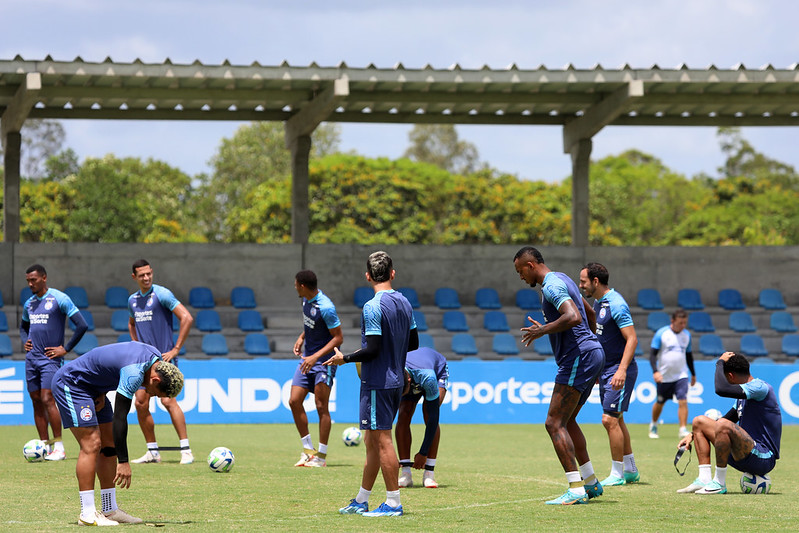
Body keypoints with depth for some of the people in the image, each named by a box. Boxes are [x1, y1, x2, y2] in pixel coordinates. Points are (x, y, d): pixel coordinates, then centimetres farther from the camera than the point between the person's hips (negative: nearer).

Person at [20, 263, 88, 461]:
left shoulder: (59, 299, -7)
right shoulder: (29, 303, 14)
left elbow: (82, 326, -9)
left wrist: (66, 349, -9)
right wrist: (25, 341, 12)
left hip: (50, 358, -7)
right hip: (31, 359, 7)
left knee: (47, 400, -14)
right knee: (36, 402, 5)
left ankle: (59, 447, -9)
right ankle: (45, 445, 10)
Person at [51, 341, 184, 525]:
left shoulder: (155, 356, -4)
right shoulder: (134, 373, -33)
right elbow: (119, 417, -31)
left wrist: (102, 395, 0)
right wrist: (123, 462, -30)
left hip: (93, 387, 10)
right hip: (69, 383, -10)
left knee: (109, 446, 6)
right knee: (91, 445, -17)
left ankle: (110, 510, 9)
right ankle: (87, 515, -17)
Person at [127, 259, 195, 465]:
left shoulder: (162, 294, -9)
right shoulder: (133, 300, 13)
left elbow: (187, 318, -15)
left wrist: (176, 349, -14)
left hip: (164, 357, -7)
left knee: (168, 400, -18)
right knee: (140, 403, 1)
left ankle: (186, 450, -17)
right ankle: (153, 452, 11)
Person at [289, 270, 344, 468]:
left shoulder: (325, 308, -22)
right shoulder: (306, 300, 4)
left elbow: (338, 338, -19)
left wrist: (315, 357, -25)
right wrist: (301, 337, 8)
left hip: (324, 362, -8)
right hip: (308, 359, 8)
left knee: (321, 406, -6)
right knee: (294, 401, 2)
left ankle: (321, 456, 2)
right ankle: (308, 450, 12)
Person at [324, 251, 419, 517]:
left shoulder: (373, 307, -17)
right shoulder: (404, 302, 8)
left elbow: (372, 350, -20)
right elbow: (413, 343, 14)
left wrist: (344, 358, -6)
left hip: (378, 383, -9)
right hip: (396, 380, 9)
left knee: (382, 440, -5)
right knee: (371, 441, 14)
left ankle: (393, 503, -4)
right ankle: (361, 501, 19)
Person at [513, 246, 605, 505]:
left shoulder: (551, 286, -14)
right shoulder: (562, 279, 19)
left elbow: (573, 317, -30)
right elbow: (589, 314, 29)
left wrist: (542, 330, -20)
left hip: (577, 358, -11)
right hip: (592, 351, 11)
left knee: (555, 424, -10)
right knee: (566, 421, 19)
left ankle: (576, 490, -15)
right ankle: (591, 483, 22)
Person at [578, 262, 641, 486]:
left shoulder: (616, 304, -18)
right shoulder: (598, 303, 12)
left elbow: (632, 338, -23)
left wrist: (622, 370, -30)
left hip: (619, 370, -10)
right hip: (605, 370, 10)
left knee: (610, 419, -12)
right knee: (616, 420, 13)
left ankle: (617, 474, -5)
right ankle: (631, 470, 22)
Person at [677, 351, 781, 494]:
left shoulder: (760, 387, -14)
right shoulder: (744, 394, 17)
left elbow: (721, 389, -28)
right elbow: (728, 418, 27)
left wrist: (720, 363, -11)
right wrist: (693, 434, 17)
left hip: (763, 459, -10)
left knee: (723, 425, -34)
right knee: (699, 421, 14)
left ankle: (719, 484, -22)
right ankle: (704, 480, 0)